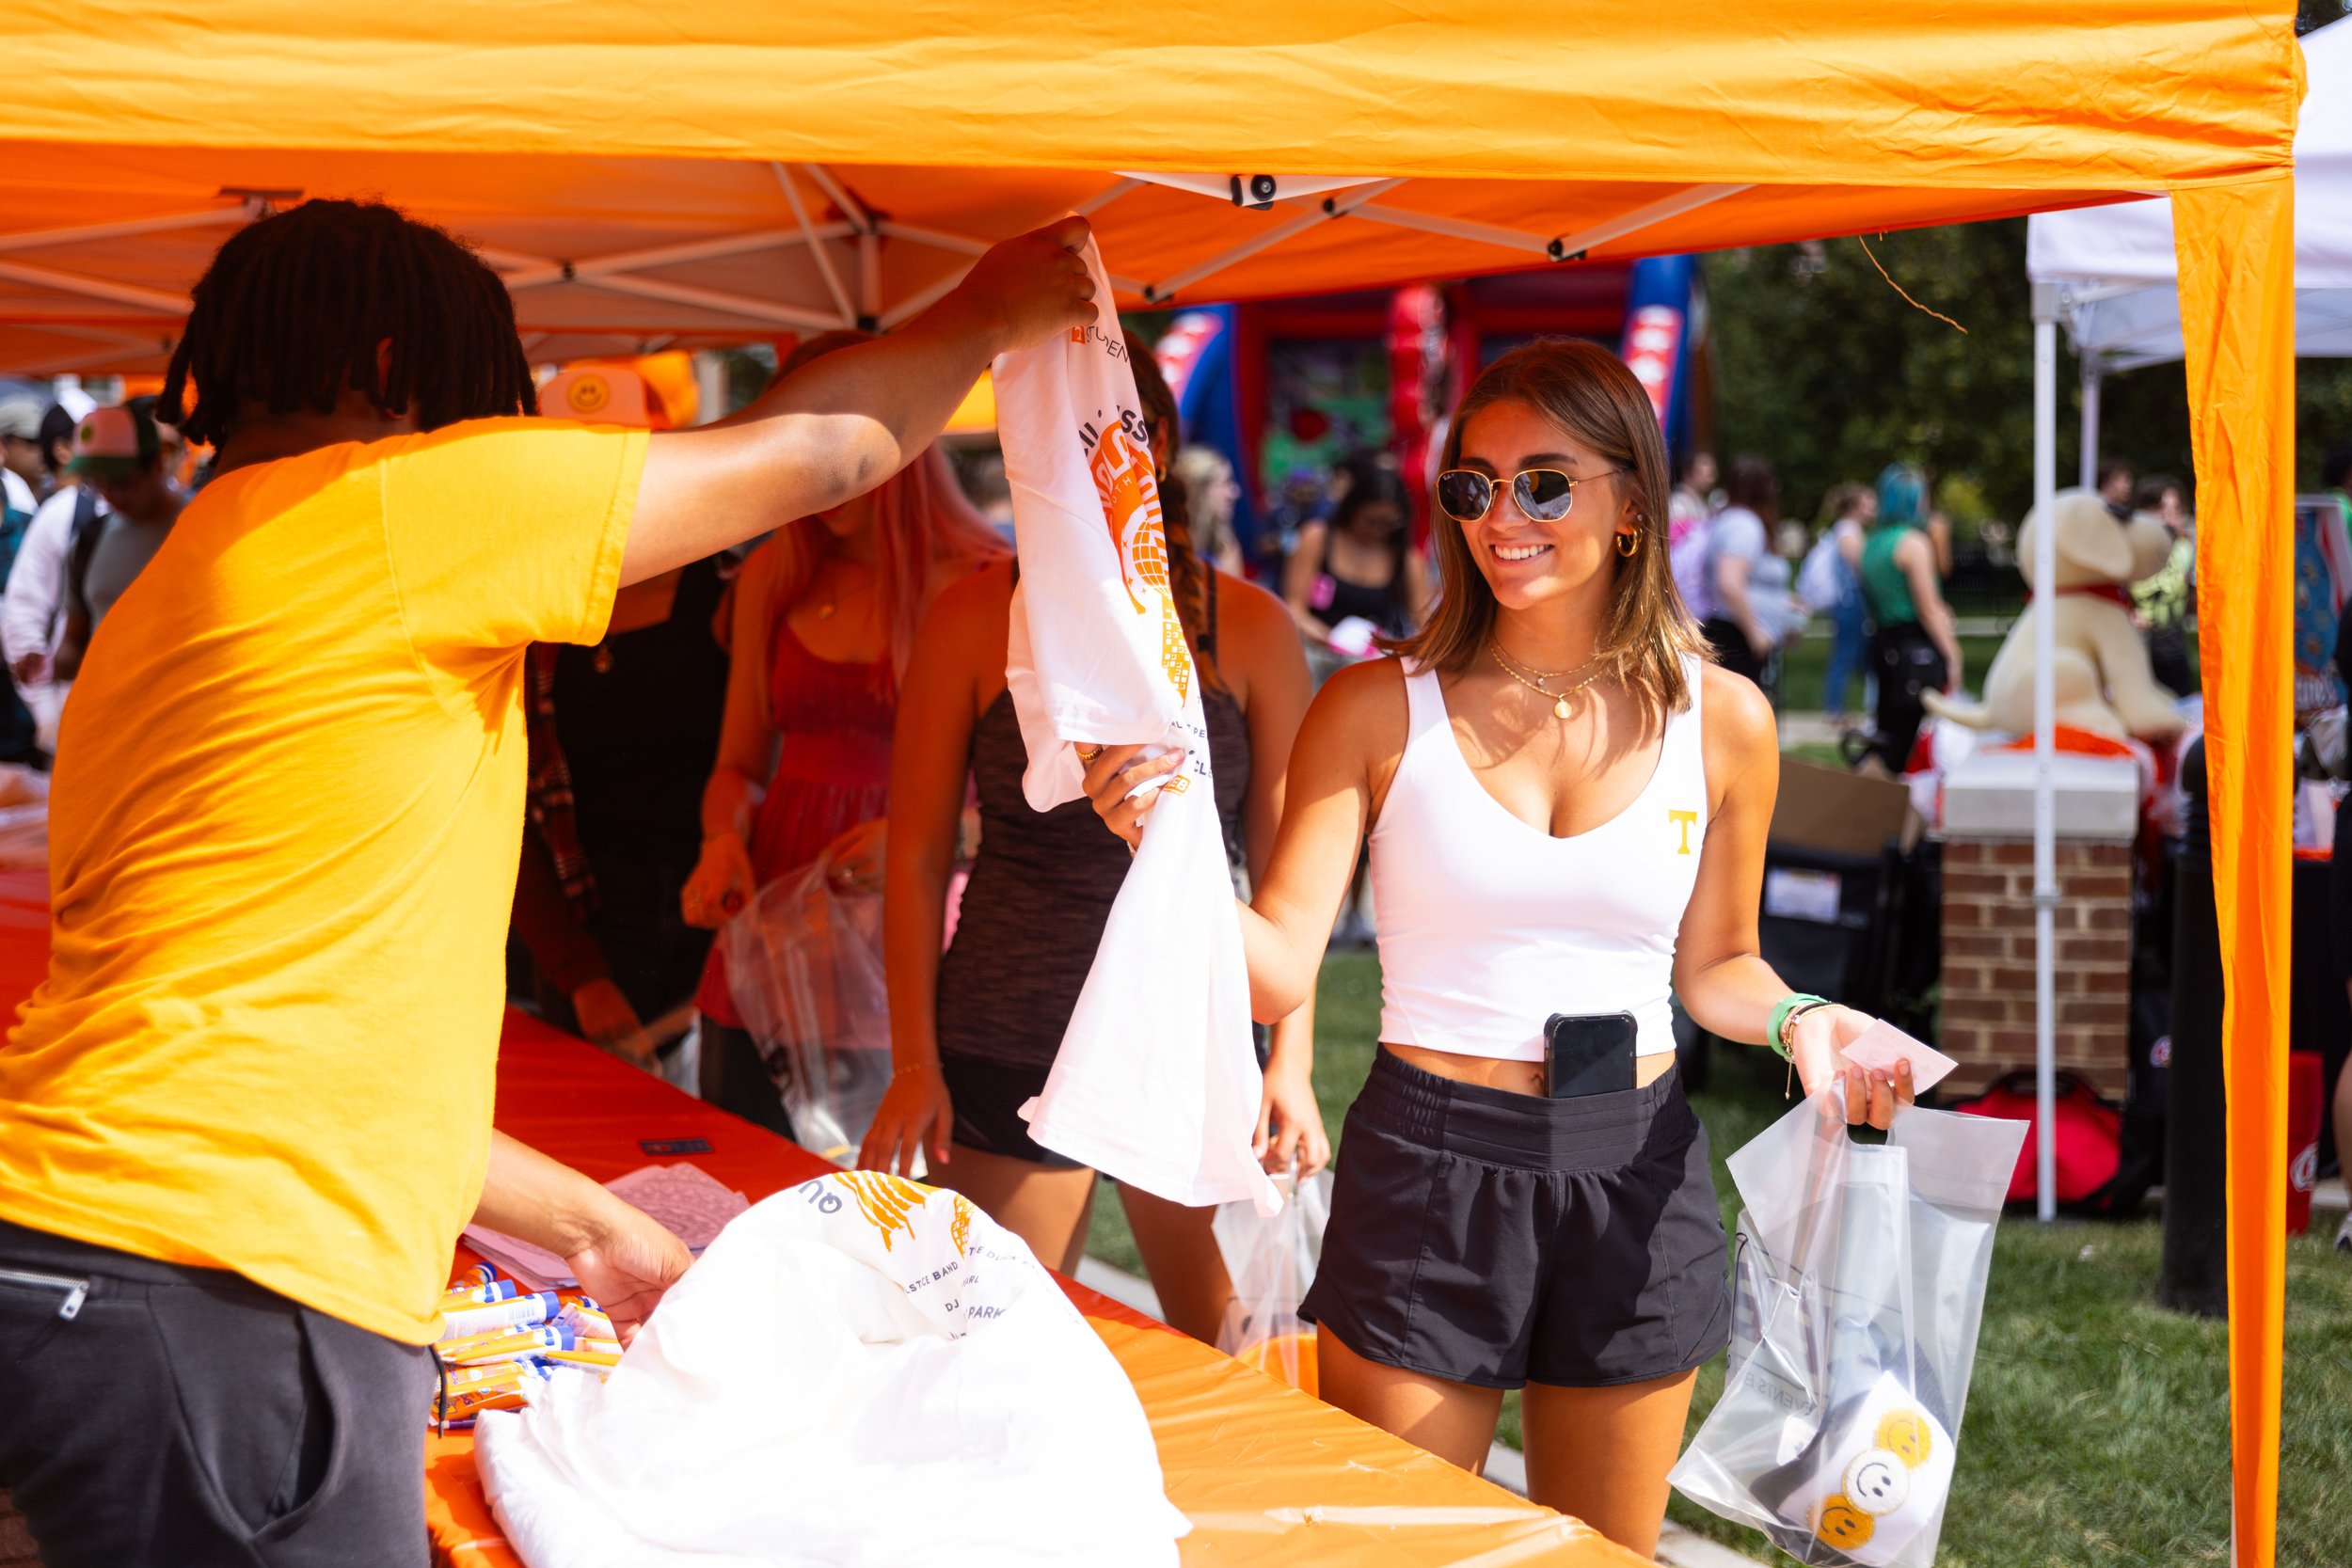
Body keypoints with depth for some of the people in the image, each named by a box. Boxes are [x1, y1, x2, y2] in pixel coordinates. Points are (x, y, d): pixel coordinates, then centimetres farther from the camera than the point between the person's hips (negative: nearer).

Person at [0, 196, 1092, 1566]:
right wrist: (990, 315, 22)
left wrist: (589, 1225, 31)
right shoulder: (388, 506, -6)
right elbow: (818, 452, 2)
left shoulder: (157, 612, 22)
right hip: (219, 1306, -9)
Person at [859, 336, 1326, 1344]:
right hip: (1011, 1051, 0)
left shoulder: (1248, 627, 1)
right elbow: (917, 855, 2)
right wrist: (914, 1061, -2)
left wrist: (1292, 1065, -1)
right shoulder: (977, 618, -1)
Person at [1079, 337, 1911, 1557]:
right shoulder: (1381, 711, -4)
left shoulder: (1721, 721, 2)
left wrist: (1798, 1022, -6)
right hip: (1429, 1168, -2)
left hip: (1635, 1176, 2)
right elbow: (1280, 967, -9)